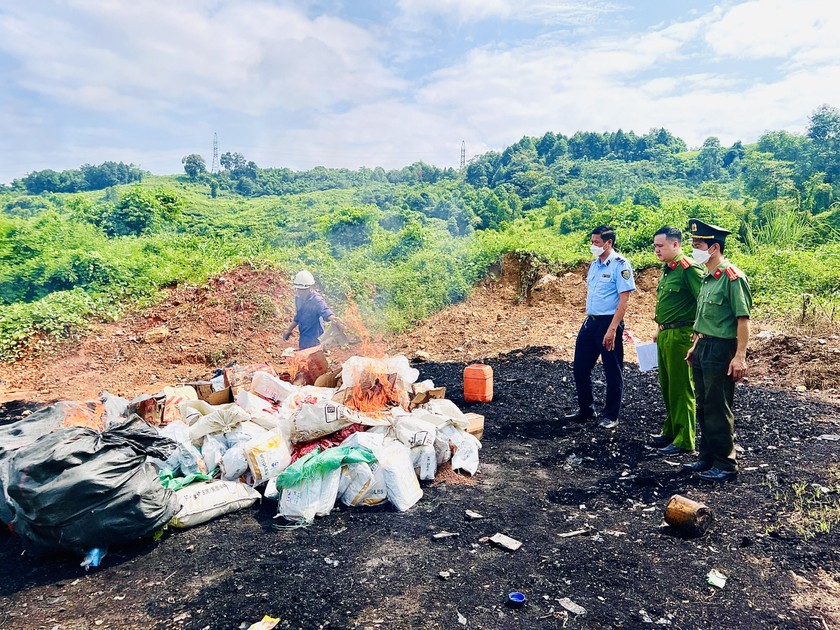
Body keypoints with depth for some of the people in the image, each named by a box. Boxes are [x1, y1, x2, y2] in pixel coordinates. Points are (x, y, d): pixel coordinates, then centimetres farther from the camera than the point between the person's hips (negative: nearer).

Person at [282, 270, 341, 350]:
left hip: (314, 341, -8)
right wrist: (289, 330, 20)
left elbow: (325, 311, -44)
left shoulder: (317, 301, -23)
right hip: (303, 340, 8)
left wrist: (332, 318, -66)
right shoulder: (298, 298, 1)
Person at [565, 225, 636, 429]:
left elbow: (623, 300, -16)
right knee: (580, 366, 11)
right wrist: (589, 319, 15)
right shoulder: (594, 264, 12)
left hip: (609, 322, -8)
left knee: (613, 372, 5)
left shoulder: (620, 265, -12)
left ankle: (611, 416, 18)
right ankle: (586, 409, 27)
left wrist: (612, 329, -20)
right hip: (590, 321, 8)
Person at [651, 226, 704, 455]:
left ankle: (684, 441, 8)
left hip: (680, 336, -10)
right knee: (667, 387, 16)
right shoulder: (667, 269, 14)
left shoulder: (688, 269, -15)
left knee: (681, 389, -2)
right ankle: (670, 432, 29)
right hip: (665, 335, 10)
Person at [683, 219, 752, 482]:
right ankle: (707, 458, 27)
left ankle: (726, 465, 13)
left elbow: (743, 319, -17)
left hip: (721, 349, -9)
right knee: (704, 407, 15)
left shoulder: (732, 277, -15)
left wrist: (740, 356, -21)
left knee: (719, 410, 0)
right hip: (703, 348, 9)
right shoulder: (707, 278, 12)